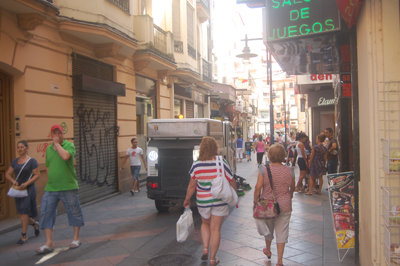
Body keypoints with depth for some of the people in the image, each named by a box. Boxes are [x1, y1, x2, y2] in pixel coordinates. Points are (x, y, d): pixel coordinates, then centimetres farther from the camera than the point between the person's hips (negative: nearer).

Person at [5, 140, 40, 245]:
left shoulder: (32, 161, -7)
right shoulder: (15, 161, 10)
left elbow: (37, 175, -9)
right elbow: (8, 174, 14)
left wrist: (26, 184, -20)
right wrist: (13, 181, -5)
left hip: (28, 189, -6)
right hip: (18, 189, 6)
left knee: (24, 212, -8)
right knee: (20, 213, 9)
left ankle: (24, 235, 1)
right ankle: (34, 223, 35)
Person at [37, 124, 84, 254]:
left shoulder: (69, 145, -5)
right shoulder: (48, 149, 12)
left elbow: (65, 156, -27)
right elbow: (48, 167, 20)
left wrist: (57, 144, -16)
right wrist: (51, 181, 14)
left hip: (68, 187, -5)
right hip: (50, 188, 5)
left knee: (74, 212, 6)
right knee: (46, 213, 2)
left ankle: (76, 239, 22)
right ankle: (49, 243, 10)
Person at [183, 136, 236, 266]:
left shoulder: (196, 165, -9)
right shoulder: (222, 163, -11)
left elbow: (192, 185, -1)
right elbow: (232, 183, -2)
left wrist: (187, 200, 14)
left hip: (203, 202, 1)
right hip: (220, 201, -1)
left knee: (205, 224, 27)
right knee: (215, 229, 10)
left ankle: (205, 249, 17)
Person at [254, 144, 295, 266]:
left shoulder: (264, 169, -13)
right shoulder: (288, 170, -6)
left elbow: (258, 187, -15)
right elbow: (292, 187, 8)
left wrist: (255, 201, -2)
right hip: (284, 206, 0)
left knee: (268, 228, 22)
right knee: (282, 232, 8)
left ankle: (268, 250, 44)